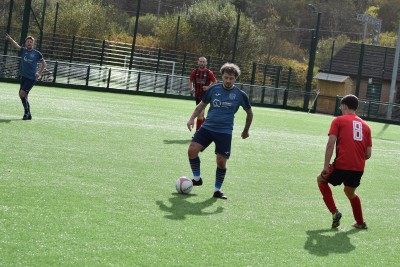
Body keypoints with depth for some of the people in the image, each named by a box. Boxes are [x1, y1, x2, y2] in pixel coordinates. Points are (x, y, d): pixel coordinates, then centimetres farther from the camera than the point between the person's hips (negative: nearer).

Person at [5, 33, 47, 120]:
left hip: (31, 78, -4)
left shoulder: (37, 54, 0)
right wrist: (9, 38, -23)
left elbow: (44, 64, 11)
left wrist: (39, 73, -1)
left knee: (22, 94, -16)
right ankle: (28, 114, 18)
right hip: (23, 76, 4)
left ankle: (26, 112, -6)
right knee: (24, 96, 8)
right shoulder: (23, 50, 7)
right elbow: (16, 45, -7)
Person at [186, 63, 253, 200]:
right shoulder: (214, 89, 5)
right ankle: (197, 178, 9)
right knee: (192, 150, -13)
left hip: (225, 132, -2)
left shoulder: (240, 95, -1)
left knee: (221, 161, -7)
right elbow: (201, 105, 16)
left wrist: (246, 130, 20)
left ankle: (217, 190, 13)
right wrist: (192, 118, 3)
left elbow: (249, 112, 14)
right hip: (207, 127, 2)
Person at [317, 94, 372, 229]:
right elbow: (368, 154, 13)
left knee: (321, 180, 22)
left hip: (342, 165, -5)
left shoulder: (338, 121, 4)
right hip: (359, 168, 5)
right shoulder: (365, 125, 16)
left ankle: (334, 212, 11)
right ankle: (360, 223, 35)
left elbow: (331, 144, -8)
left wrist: (326, 166, -9)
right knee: (350, 193, 30)